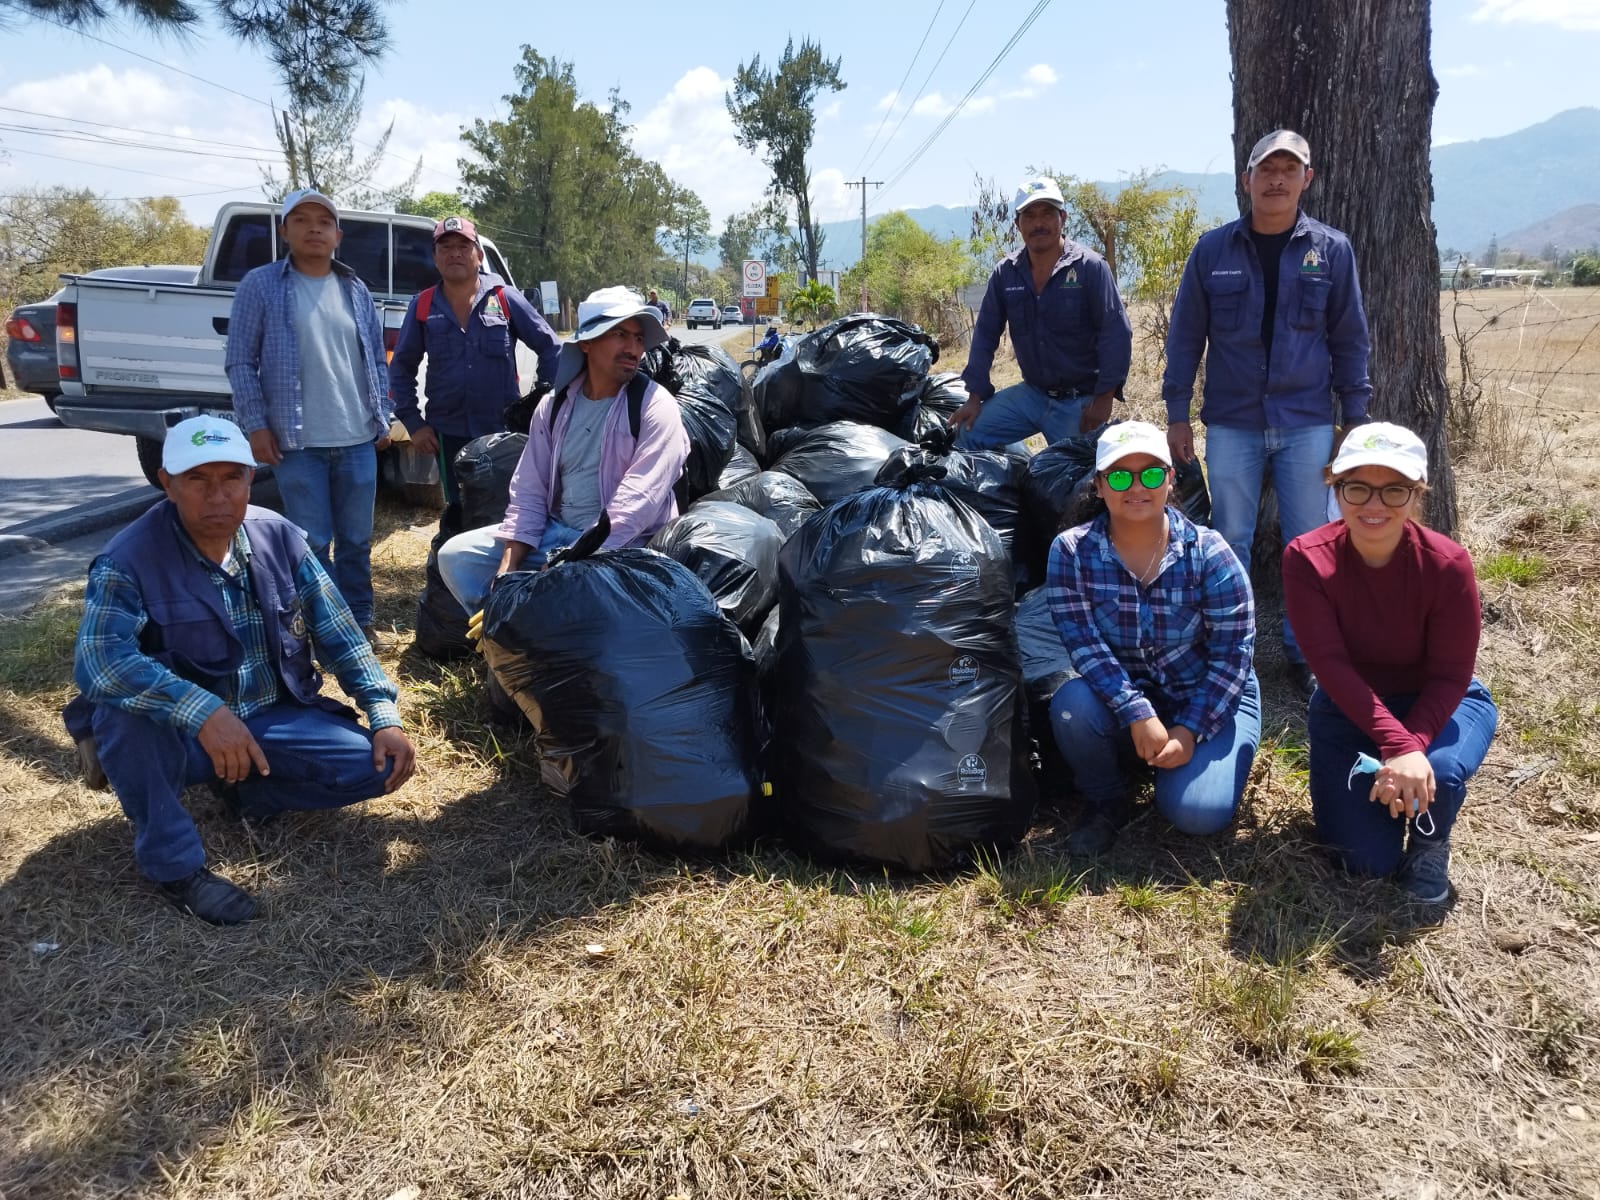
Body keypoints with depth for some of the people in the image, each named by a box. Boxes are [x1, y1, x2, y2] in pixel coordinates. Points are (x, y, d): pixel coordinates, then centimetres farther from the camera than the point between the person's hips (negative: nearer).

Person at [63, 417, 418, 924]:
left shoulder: (278, 537, -4)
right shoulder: (130, 559, -19)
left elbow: (338, 632, 1)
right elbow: (98, 660, -34)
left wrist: (385, 718, -8)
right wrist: (202, 711, -46)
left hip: (275, 718, 4)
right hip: (180, 731, -4)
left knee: (378, 765, -15)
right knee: (125, 709, -37)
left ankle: (242, 787, 8)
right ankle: (175, 865, -16)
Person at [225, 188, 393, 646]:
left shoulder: (355, 289, 11)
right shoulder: (260, 285, -1)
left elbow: (376, 360, 17)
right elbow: (241, 362, -3)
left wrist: (382, 418, 11)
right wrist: (255, 425, -9)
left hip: (358, 440, 4)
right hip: (297, 443, -4)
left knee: (357, 540, 11)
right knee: (312, 543, 1)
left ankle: (359, 619, 24)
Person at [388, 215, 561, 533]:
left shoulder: (505, 298, 0)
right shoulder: (422, 307, 5)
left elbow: (550, 347, 3)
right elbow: (402, 367, 11)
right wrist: (413, 423, 4)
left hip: (503, 430, -1)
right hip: (449, 432, 1)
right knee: (458, 513, 7)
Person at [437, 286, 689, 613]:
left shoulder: (655, 406, -12)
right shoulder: (554, 405, 5)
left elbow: (636, 504, -21)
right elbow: (528, 492, 5)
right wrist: (507, 569, -8)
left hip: (622, 547, -6)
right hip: (555, 531, 6)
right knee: (456, 555, -1)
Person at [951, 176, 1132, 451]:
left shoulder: (1089, 267, -11)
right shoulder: (1005, 274, 3)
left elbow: (1116, 335, -13)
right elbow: (985, 335, 6)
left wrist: (1104, 398, -17)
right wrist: (975, 396, -1)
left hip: (1081, 402, -4)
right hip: (1031, 394, 4)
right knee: (969, 435, -9)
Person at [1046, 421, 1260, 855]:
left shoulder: (1208, 552, -16)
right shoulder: (1071, 551, -14)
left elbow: (1232, 654, -14)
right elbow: (1084, 643, -21)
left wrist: (1189, 730, -21)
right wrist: (1138, 714, -32)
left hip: (1209, 698, -1)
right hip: (1121, 693, 1)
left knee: (1197, 813, -23)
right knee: (1072, 705, -33)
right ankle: (1107, 803, -2)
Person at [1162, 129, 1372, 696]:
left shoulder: (1332, 250, 3)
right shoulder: (1213, 250, 1)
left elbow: (1350, 341, 6)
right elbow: (1185, 335, 4)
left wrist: (1354, 421, 3)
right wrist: (1177, 414, 0)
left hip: (1308, 424, 1)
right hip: (1232, 425, 0)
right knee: (1229, 541, 7)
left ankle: (1304, 653, 18)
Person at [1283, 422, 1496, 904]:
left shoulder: (1447, 564, -23)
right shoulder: (1307, 559, -23)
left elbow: (1450, 676, -17)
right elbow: (1330, 664, -27)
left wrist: (1412, 749, -33)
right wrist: (1397, 744, -38)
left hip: (1435, 703, 0)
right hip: (1349, 706, 1)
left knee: (1436, 773, -35)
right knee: (1368, 859, -10)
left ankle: (1430, 841, 4)